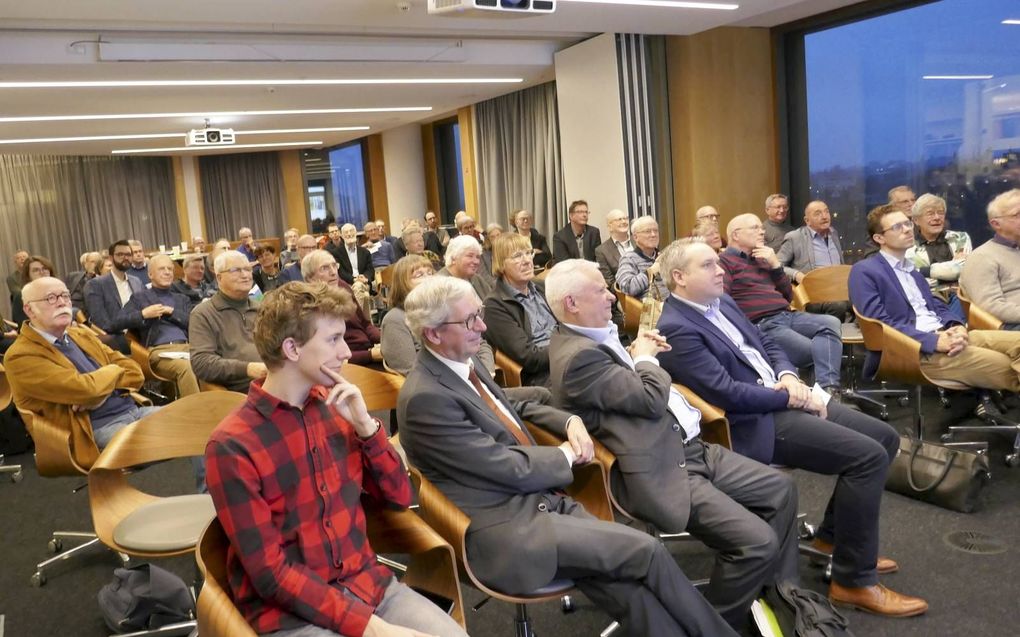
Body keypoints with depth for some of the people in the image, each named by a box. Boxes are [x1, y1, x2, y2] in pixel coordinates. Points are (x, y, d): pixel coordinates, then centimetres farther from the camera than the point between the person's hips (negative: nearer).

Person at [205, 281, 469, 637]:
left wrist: (365, 425, -8)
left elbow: (399, 497, 7)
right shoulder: (232, 446, -13)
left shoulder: (335, 407, 4)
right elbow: (271, 573, -14)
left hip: (367, 584, 5)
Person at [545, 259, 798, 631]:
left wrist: (642, 354, 9)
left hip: (690, 448, 11)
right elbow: (652, 399, -20)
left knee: (781, 488, 13)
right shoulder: (577, 355, -22)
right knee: (758, 542, -18)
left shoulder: (595, 337, 10)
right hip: (661, 472, -11)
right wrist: (645, 359, -2)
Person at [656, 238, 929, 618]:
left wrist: (788, 377, -4)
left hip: (781, 398, 10)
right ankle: (854, 580, -6)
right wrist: (792, 397, -13)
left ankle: (834, 534, 22)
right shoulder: (677, 330, -19)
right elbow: (729, 393, -23)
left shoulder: (721, 302, 12)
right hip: (755, 423, -10)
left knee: (885, 438, 8)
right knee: (869, 456, -19)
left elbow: (766, 344, 18)